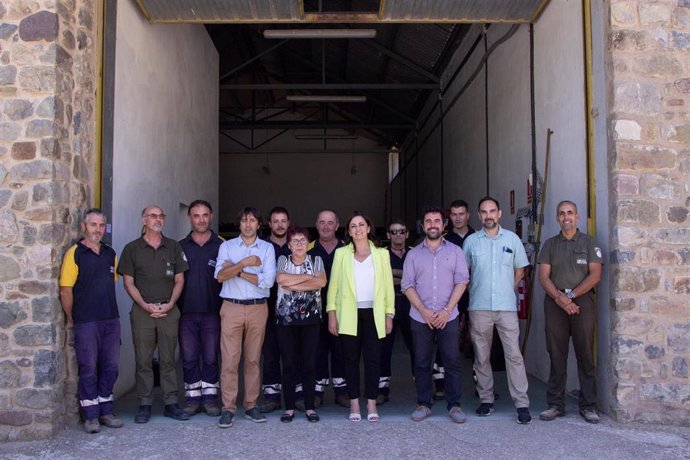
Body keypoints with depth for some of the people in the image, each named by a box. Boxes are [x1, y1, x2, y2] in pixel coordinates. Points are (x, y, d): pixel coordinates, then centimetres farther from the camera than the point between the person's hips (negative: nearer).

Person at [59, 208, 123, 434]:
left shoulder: (110, 253, 11)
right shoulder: (75, 253, -7)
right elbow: (66, 290, -8)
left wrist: (109, 310, 12)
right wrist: (72, 319, -4)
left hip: (111, 320, 6)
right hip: (86, 322, -5)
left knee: (110, 366, 9)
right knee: (88, 369, 1)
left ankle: (106, 411, 22)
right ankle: (91, 415, 12)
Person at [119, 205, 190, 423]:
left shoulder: (174, 247, 9)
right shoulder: (132, 249, 4)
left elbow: (179, 280, 8)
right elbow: (128, 282, 2)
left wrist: (170, 304, -7)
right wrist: (145, 305, -10)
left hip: (169, 310, 1)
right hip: (142, 310, -1)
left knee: (168, 359, 6)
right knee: (143, 360, 3)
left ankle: (171, 403, 12)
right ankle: (144, 405, 12)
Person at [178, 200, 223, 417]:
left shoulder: (221, 246, 3)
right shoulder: (180, 246, 7)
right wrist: (175, 306, 0)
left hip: (212, 312, -1)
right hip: (186, 312, 1)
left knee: (210, 358, 5)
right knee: (189, 358, 6)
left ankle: (209, 397, 16)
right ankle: (193, 398, 17)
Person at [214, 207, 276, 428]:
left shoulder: (267, 248, 7)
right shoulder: (227, 246, 7)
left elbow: (267, 281, -6)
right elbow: (220, 275, -8)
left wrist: (237, 270, -6)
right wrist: (245, 263, -15)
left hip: (258, 308, 1)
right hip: (232, 308, -1)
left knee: (253, 359, 6)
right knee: (230, 359, -4)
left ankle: (251, 406, 15)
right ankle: (228, 408, 2)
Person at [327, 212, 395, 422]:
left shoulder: (381, 253, 8)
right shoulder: (341, 253, 7)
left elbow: (388, 284, 6)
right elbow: (334, 284, 4)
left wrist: (389, 314, 1)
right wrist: (332, 313, -3)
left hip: (374, 313, 0)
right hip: (349, 314, 0)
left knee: (373, 358, -1)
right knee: (351, 358, 3)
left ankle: (371, 403, 9)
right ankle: (354, 404, 11)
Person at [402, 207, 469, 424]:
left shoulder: (455, 251, 6)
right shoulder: (414, 254, 7)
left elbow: (461, 282, -1)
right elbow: (407, 285, 2)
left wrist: (446, 311, -10)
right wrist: (424, 311, -10)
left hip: (448, 317, -1)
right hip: (420, 318, 1)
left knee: (452, 361, 0)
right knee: (421, 363, 5)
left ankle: (454, 405, 11)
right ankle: (423, 404, 16)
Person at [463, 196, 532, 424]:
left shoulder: (512, 238, 6)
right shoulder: (471, 241, 5)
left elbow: (520, 268, 15)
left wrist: (509, 289, 8)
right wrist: (473, 292, 6)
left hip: (507, 306, -1)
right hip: (479, 307, 1)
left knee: (514, 355, -5)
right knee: (481, 356, 7)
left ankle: (522, 404, 0)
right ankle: (486, 399, 19)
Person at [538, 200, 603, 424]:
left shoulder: (589, 243, 8)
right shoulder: (550, 244, 12)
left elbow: (595, 274, -2)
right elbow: (543, 276, 4)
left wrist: (571, 295, -11)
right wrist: (560, 298, -11)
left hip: (583, 303, -1)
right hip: (555, 305, 1)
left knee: (586, 355, 0)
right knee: (557, 356, 3)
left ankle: (588, 406, 8)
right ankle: (555, 405, 10)